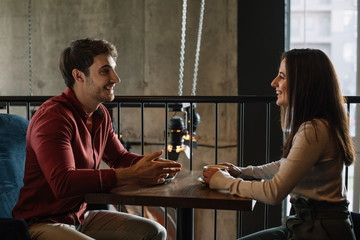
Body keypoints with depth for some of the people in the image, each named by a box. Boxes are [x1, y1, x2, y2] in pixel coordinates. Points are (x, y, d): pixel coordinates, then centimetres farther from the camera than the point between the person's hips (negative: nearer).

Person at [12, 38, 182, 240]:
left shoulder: (101, 114, 6)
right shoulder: (54, 116, -22)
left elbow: (119, 157, 17)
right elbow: (63, 183, -33)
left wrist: (152, 165, -5)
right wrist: (133, 175, -33)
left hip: (80, 215, 9)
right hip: (42, 223, -8)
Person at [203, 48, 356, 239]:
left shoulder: (313, 131, -22)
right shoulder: (310, 125, 10)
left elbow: (275, 192, -23)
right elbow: (285, 166, 23)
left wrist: (226, 182, -9)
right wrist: (242, 172, 12)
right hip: (306, 223, 9)